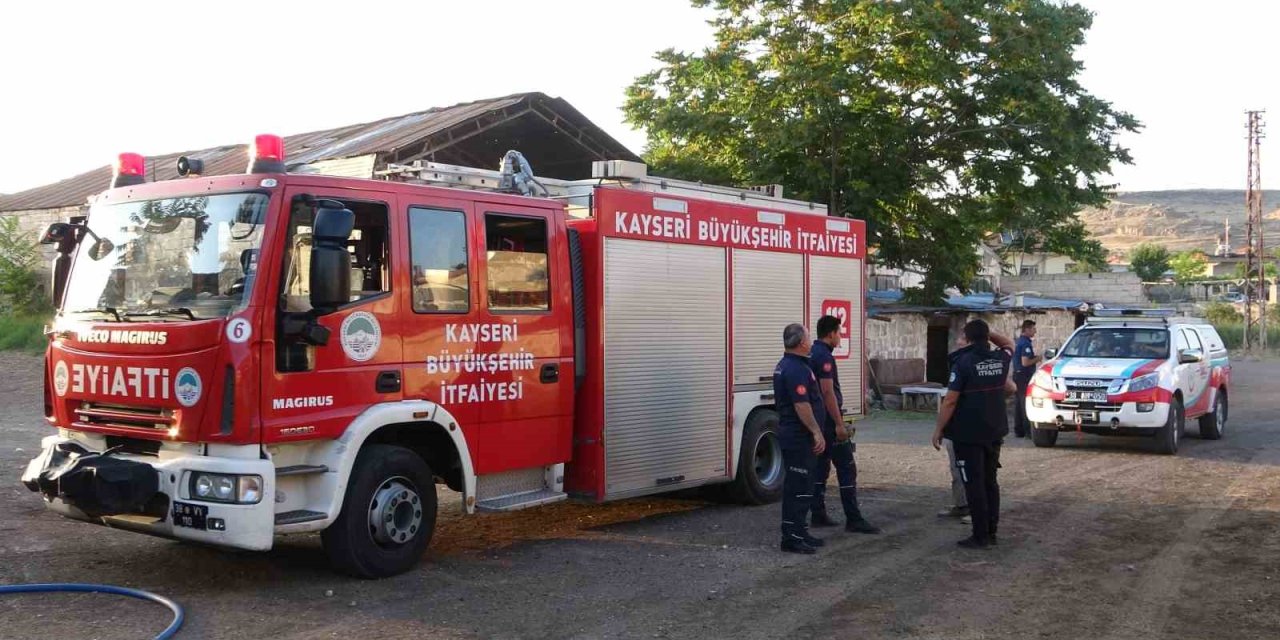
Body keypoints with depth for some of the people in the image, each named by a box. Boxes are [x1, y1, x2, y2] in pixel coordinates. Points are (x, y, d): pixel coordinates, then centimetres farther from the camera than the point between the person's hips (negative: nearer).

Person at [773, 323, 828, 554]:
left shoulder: (784, 366, 15)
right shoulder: (797, 369, -19)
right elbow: (801, 405, -25)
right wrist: (817, 432, -22)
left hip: (791, 434, 11)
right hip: (799, 437, -11)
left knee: (798, 486, 15)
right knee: (798, 487, -7)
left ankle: (799, 532, 22)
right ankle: (792, 538, -5)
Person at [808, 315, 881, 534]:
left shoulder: (812, 354, 13)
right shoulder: (824, 356, -16)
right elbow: (828, 392, -22)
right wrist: (839, 423, -21)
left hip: (816, 421, 10)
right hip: (829, 420, -10)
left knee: (820, 467, 12)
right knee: (846, 468, -7)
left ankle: (818, 515, 15)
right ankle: (853, 519, -7)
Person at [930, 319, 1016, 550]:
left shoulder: (963, 362, -14)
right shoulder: (1000, 359, 2)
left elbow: (950, 401, -16)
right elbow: (1009, 344, 29)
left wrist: (939, 429, -8)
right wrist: (988, 333, 15)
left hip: (968, 434, -6)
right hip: (995, 432, 6)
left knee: (974, 485, -2)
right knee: (990, 482, 15)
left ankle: (981, 537, -1)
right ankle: (991, 532, 19)